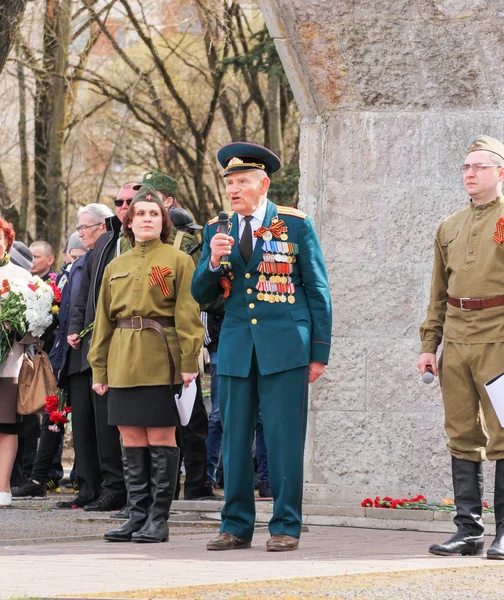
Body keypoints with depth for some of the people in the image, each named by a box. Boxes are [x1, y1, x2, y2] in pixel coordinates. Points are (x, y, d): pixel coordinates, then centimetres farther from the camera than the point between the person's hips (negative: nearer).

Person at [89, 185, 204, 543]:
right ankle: (138, 516, 12)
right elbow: (104, 321, 17)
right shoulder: (115, 268, 16)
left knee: (161, 439, -3)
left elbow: (188, 315, -5)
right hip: (123, 362, 5)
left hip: (161, 362, -5)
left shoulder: (178, 261, 2)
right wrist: (99, 367, 11)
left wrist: (189, 361, -12)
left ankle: (159, 520, 1)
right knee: (132, 441, 6)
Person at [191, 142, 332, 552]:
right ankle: (237, 526, 12)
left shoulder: (296, 225, 2)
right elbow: (201, 295, 10)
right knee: (235, 439, 5)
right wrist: (214, 262, -11)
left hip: (285, 348, -4)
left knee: (284, 440, -4)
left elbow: (318, 291, 4)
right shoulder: (217, 230, 11)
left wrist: (319, 352, -1)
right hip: (236, 349, 4)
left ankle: (286, 527, 3)